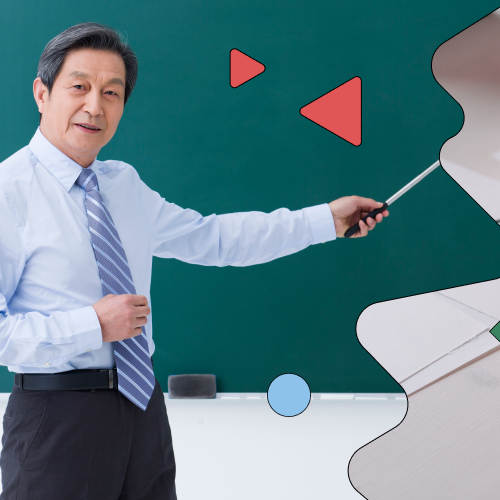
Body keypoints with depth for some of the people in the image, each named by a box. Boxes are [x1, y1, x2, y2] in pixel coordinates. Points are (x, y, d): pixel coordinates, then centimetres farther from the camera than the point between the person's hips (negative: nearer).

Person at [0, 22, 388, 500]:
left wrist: (326, 219, 15)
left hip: (141, 403, 7)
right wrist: (91, 327, -21)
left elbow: (213, 238, 17)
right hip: (57, 419, -7)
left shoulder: (124, 183, 11)